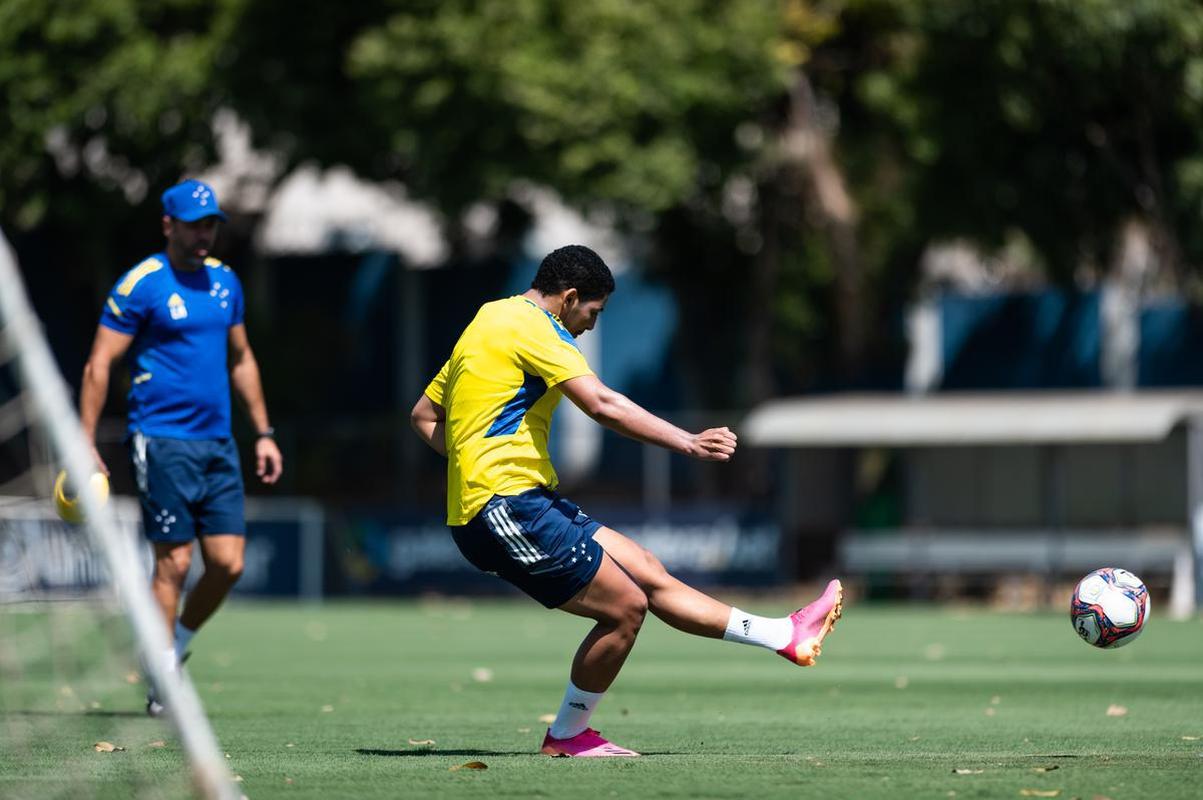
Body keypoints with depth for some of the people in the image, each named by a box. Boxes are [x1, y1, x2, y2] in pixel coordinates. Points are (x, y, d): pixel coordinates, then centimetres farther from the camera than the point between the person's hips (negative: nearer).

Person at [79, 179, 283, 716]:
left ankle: (175, 646, 23)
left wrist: (263, 433, 20)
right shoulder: (140, 285, -7)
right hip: (162, 443, -6)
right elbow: (98, 365, -8)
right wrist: (85, 445, -14)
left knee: (228, 563, -1)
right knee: (174, 562, -7)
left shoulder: (225, 282, 12)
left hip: (218, 444, 6)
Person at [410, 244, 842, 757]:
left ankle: (786, 636, 9)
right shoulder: (532, 326, -10)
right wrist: (687, 443, -26)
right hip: (508, 509, -10)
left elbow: (424, 416, 25)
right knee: (626, 606, -9)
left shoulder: (489, 321, 21)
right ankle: (566, 735, 6)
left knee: (648, 573, 8)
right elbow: (603, 406, -24)